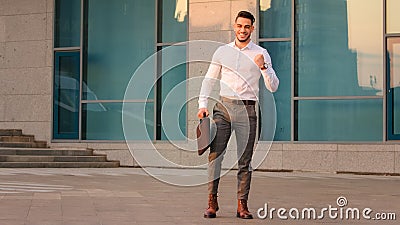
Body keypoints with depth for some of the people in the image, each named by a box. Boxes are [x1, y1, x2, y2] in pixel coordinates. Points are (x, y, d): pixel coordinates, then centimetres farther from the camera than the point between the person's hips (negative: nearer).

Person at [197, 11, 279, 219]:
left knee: (245, 160, -1)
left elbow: (273, 87, 1)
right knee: (215, 154, -6)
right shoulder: (222, 51, 12)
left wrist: (263, 67, -16)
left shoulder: (261, 54, 5)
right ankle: (212, 201, 1)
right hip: (223, 107, 1)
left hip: (246, 110, -1)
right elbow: (209, 79, 15)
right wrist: (202, 104, 3)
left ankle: (242, 204, 5)